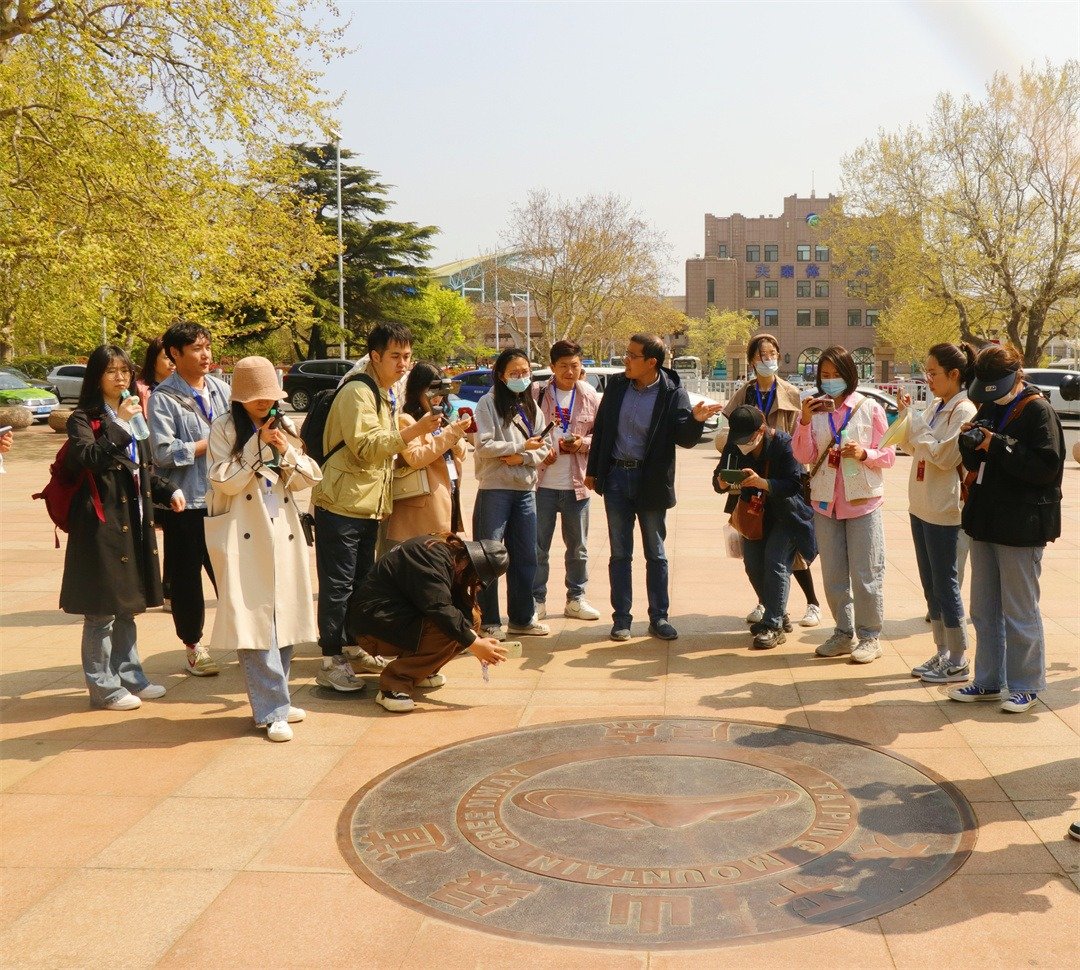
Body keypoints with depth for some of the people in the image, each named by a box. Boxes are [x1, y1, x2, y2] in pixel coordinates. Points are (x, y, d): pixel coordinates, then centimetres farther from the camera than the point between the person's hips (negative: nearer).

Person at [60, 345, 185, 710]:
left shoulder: (134, 416, 17)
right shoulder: (83, 419, -6)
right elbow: (86, 457, -24)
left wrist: (169, 491, 7)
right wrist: (120, 425, -29)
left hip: (134, 521, 8)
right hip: (102, 523, -7)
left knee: (127, 604, 16)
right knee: (102, 609, -2)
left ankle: (129, 676, 26)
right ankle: (103, 686, 8)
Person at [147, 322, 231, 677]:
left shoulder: (221, 388, 8)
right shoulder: (163, 398, -7)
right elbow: (164, 453, -15)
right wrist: (212, 442, -12)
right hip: (186, 502, -3)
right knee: (186, 578, 8)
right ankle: (193, 646, 21)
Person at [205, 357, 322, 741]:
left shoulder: (283, 426, 13)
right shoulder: (225, 428, -1)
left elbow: (308, 479, 9)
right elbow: (224, 481, -11)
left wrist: (287, 452, -8)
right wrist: (257, 446, -12)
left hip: (283, 533, 5)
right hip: (243, 536, -5)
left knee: (286, 620, 7)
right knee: (254, 621, -8)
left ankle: (273, 700, 21)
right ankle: (272, 711, -4)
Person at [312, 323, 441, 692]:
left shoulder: (388, 395, 16)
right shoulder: (357, 392, -14)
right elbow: (366, 447, -24)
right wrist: (412, 431, -32)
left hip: (369, 505, 9)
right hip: (341, 504, -9)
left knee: (362, 582, 16)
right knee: (337, 585, -4)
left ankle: (359, 650, 27)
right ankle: (331, 662, 2)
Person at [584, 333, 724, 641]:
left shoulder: (672, 394, -9)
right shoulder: (616, 385, 1)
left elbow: (685, 439, -13)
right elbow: (600, 428, 9)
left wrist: (696, 419, -34)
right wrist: (592, 470, 10)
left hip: (651, 481, -2)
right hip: (616, 477, 3)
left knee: (656, 554, 7)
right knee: (619, 553, 8)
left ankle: (658, 618, 16)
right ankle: (621, 618, 15)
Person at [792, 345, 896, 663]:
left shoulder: (869, 408, -2)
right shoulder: (813, 409, 5)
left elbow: (888, 455, 0)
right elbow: (804, 456, -2)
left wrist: (864, 453, -19)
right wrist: (806, 421, -14)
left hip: (862, 500, -3)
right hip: (826, 501, 3)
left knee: (866, 574, 0)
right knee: (833, 574, 10)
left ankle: (869, 636, 11)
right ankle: (843, 632, 22)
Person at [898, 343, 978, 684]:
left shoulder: (964, 411, -14)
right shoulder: (934, 407, 11)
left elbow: (945, 457, -20)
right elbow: (914, 448, 17)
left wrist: (917, 424, -16)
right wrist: (906, 415, 5)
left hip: (943, 511, -9)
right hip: (921, 506, 9)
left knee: (945, 584, -2)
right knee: (930, 585, 14)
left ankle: (958, 662, 8)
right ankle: (942, 653, 24)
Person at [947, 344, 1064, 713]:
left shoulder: (1037, 410, -11)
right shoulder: (989, 407, 10)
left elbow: (1047, 466, -18)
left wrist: (997, 445, -22)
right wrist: (970, 442, -6)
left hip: (1020, 527, -8)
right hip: (986, 521, 8)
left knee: (1019, 612, 2)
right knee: (984, 610, 14)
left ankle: (1025, 686, 15)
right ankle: (989, 681, 25)